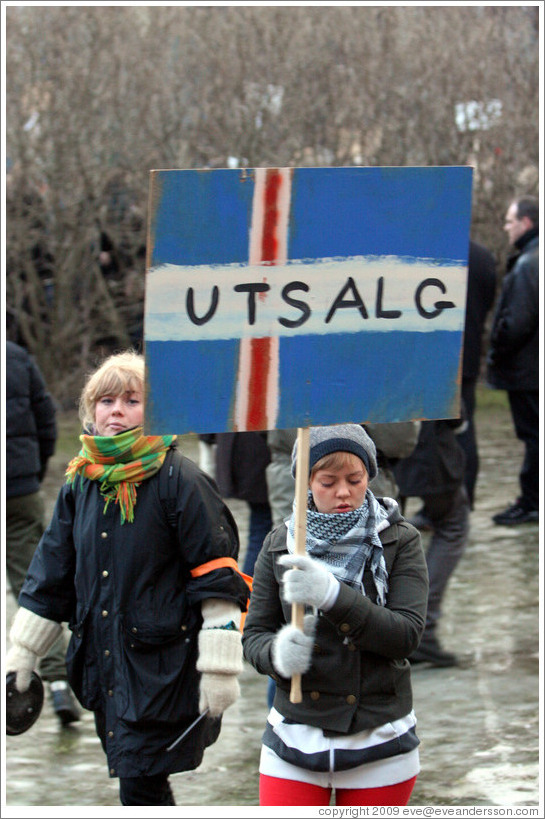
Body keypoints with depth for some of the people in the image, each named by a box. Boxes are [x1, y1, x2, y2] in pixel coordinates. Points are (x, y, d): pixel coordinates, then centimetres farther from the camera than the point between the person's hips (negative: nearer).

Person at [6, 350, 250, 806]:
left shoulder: (178, 479, -9)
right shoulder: (80, 483, 10)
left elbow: (218, 576, -10)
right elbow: (52, 576, 18)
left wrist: (220, 669, -14)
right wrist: (20, 656, 17)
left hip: (163, 665, -6)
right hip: (103, 665, 6)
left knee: (142, 790, -10)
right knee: (139, 788, 11)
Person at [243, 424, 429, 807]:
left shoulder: (401, 542, -2)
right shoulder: (280, 544, 3)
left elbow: (406, 635, -14)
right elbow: (254, 635, 4)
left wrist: (332, 594, -28)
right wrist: (277, 653, -21)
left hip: (379, 748, -1)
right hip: (295, 742, 1)